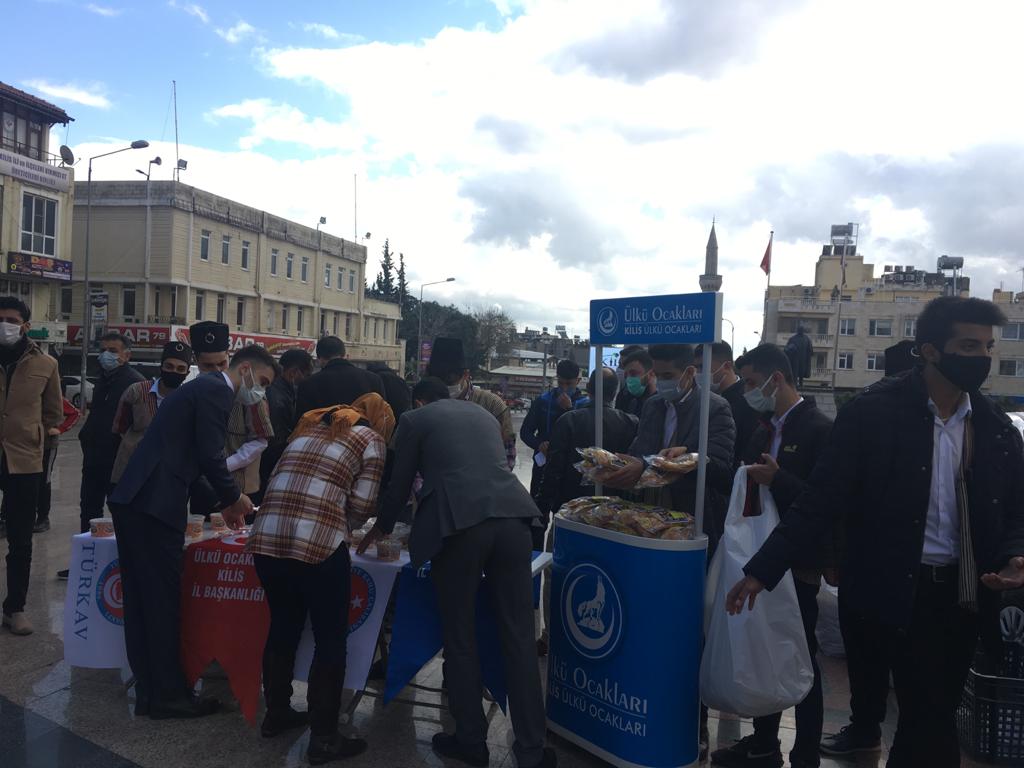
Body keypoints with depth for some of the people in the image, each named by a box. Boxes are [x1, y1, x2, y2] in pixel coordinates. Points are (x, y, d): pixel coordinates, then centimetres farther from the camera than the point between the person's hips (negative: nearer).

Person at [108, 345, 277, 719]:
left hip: (133, 499, 10)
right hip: (154, 504, -10)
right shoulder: (216, 390, -10)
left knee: (142, 599, 13)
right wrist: (234, 498, -1)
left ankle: (149, 690, 23)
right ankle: (169, 694, 11)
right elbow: (210, 456, -16)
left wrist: (225, 501, 24)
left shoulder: (205, 386, 21)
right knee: (163, 599, 0)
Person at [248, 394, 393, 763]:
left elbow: (281, 481, 20)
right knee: (330, 640, 10)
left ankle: (276, 713, 40)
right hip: (318, 546, -6)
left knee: (283, 626, 24)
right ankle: (323, 739, 18)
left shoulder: (309, 426, 24)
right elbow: (362, 506, 1)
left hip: (266, 539, 6)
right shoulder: (371, 439, 9)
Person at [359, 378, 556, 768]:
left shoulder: (414, 419, 15)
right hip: (511, 517, 4)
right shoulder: (483, 413, 29)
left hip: (459, 523, -4)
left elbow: (400, 484, 18)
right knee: (519, 637, 8)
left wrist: (382, 528, 37)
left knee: (460, 638, 12)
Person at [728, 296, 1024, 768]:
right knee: (931, 725, -3)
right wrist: (763, 569, -18)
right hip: (896, 591, -5)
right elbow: (822, 499, -13)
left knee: (930, 719, 15)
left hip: (965, 595, 5)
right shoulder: (874, 412, -13)